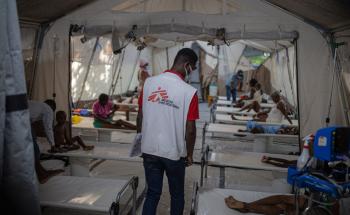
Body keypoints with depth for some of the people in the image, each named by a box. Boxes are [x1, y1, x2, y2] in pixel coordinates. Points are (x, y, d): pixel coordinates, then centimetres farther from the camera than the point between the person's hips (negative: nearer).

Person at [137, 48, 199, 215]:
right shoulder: (189, 91, -16)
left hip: (149, 150, 4)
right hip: (174, 153, -3)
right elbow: (190, 129, -13)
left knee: (152, 193, 17)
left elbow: (140, 116, 2)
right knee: (177, 195, 19)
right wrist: (189, 154, 2)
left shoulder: (149, 82, -4)